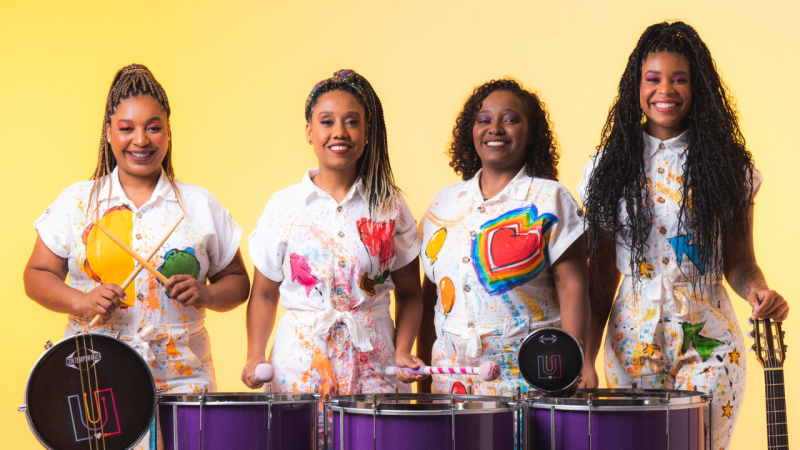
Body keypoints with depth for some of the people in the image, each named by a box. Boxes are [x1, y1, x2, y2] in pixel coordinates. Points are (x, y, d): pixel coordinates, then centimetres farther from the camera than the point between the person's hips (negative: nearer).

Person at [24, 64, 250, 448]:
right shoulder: (77, 201, 8)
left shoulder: (201, 206, 10)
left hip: (181, 381, 0)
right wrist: (80, 301, -9)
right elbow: (37, 276, 10)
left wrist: (207, 295, -7)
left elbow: (236, 281, 14)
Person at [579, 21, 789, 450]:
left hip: (707, 339, -1)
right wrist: (585, 357, 1)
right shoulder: (611, 166, 4)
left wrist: (757, 289, -19)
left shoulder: (726, 164, 1)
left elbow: (738, 260, 4)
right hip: (633, 340, 1)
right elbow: (603, 270, 6)